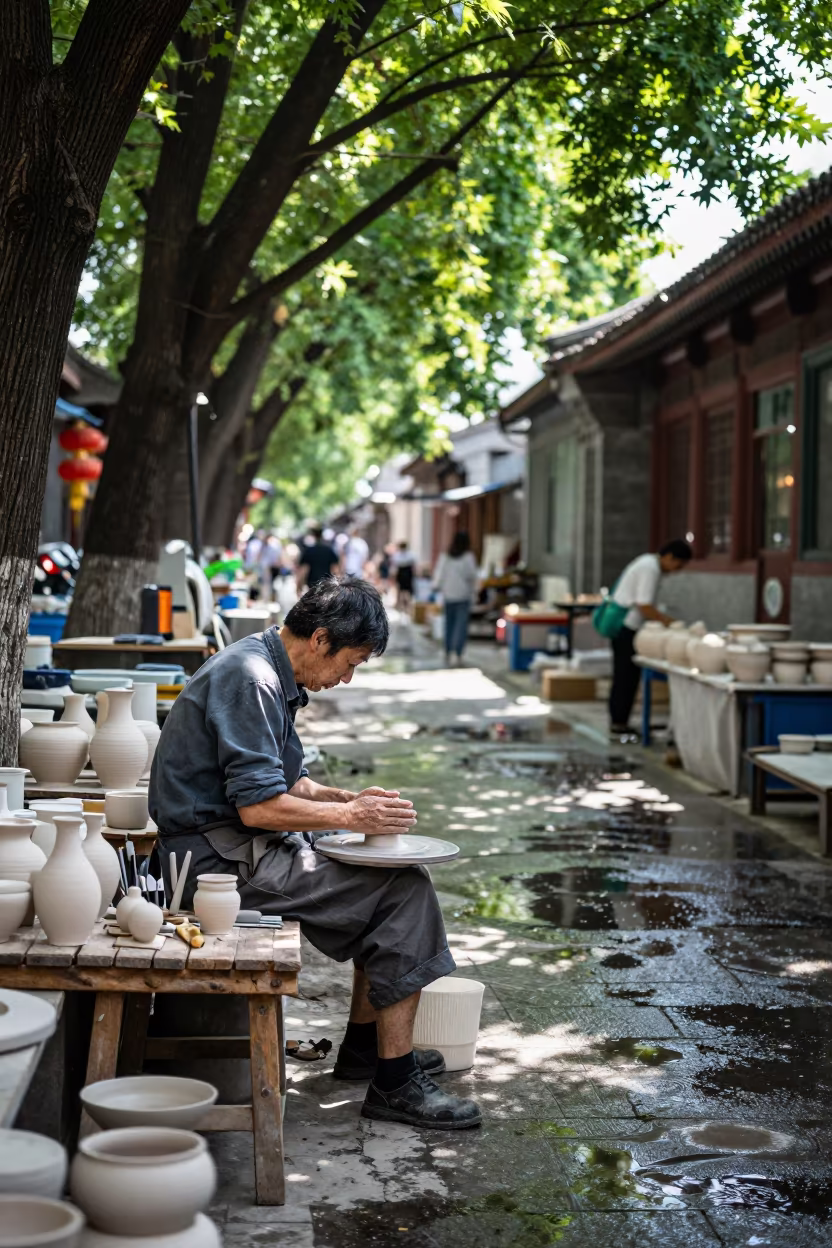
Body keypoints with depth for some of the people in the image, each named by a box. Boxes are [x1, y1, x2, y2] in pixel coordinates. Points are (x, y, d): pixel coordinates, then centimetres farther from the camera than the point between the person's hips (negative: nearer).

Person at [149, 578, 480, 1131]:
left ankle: (365, 1045, 23)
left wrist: (352, 798, 5)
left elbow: (288, 782, 21)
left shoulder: (274, 678, 14)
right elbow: (259, 806, -23)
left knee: (392, 879, 17)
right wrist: (349, 815, -14)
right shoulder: (249, 680, -19)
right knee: (406, 891, -15)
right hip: (222, 856, -11)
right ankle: (395, 1082, -10)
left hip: (242, 844, 11)